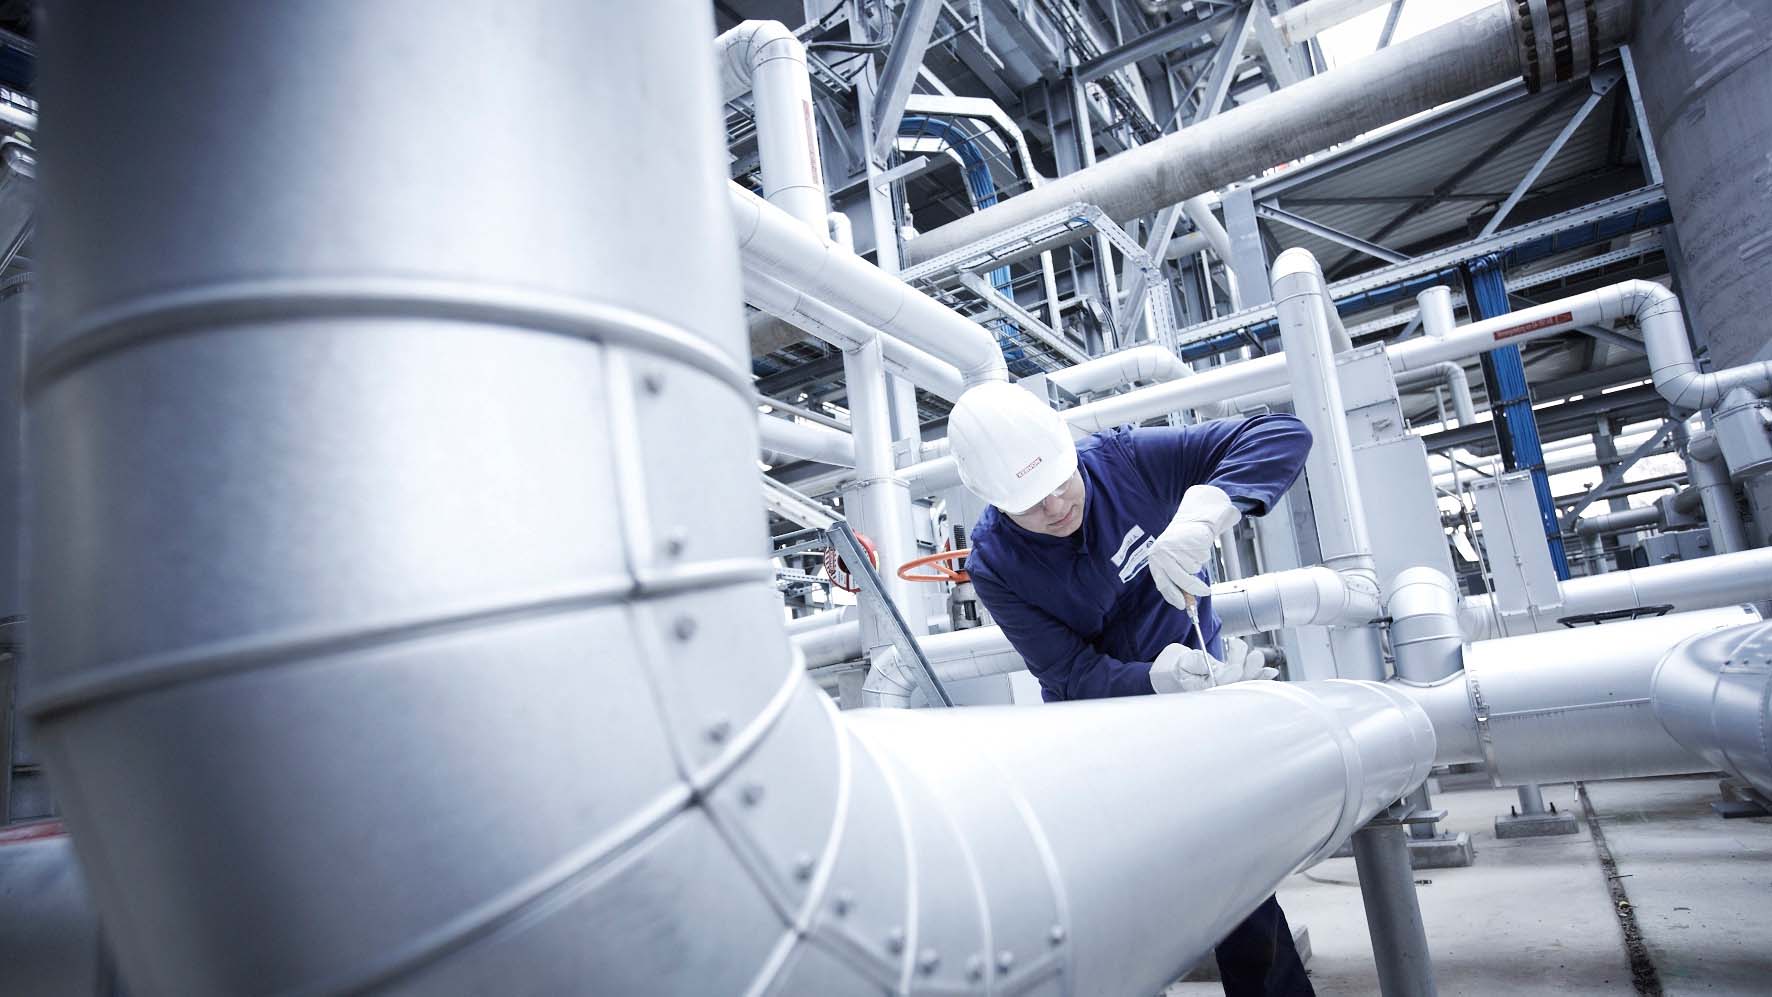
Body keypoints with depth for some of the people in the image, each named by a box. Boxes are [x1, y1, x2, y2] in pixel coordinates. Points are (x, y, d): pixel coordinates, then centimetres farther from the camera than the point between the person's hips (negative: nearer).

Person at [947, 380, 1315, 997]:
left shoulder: (1124, 460, -20)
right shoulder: (995, 565, -19)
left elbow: (1281, 436, -24)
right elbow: (1072, 676, -22)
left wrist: (1200, 513, -41)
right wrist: (1157, 677, -42)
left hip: (1198, 691, 0)